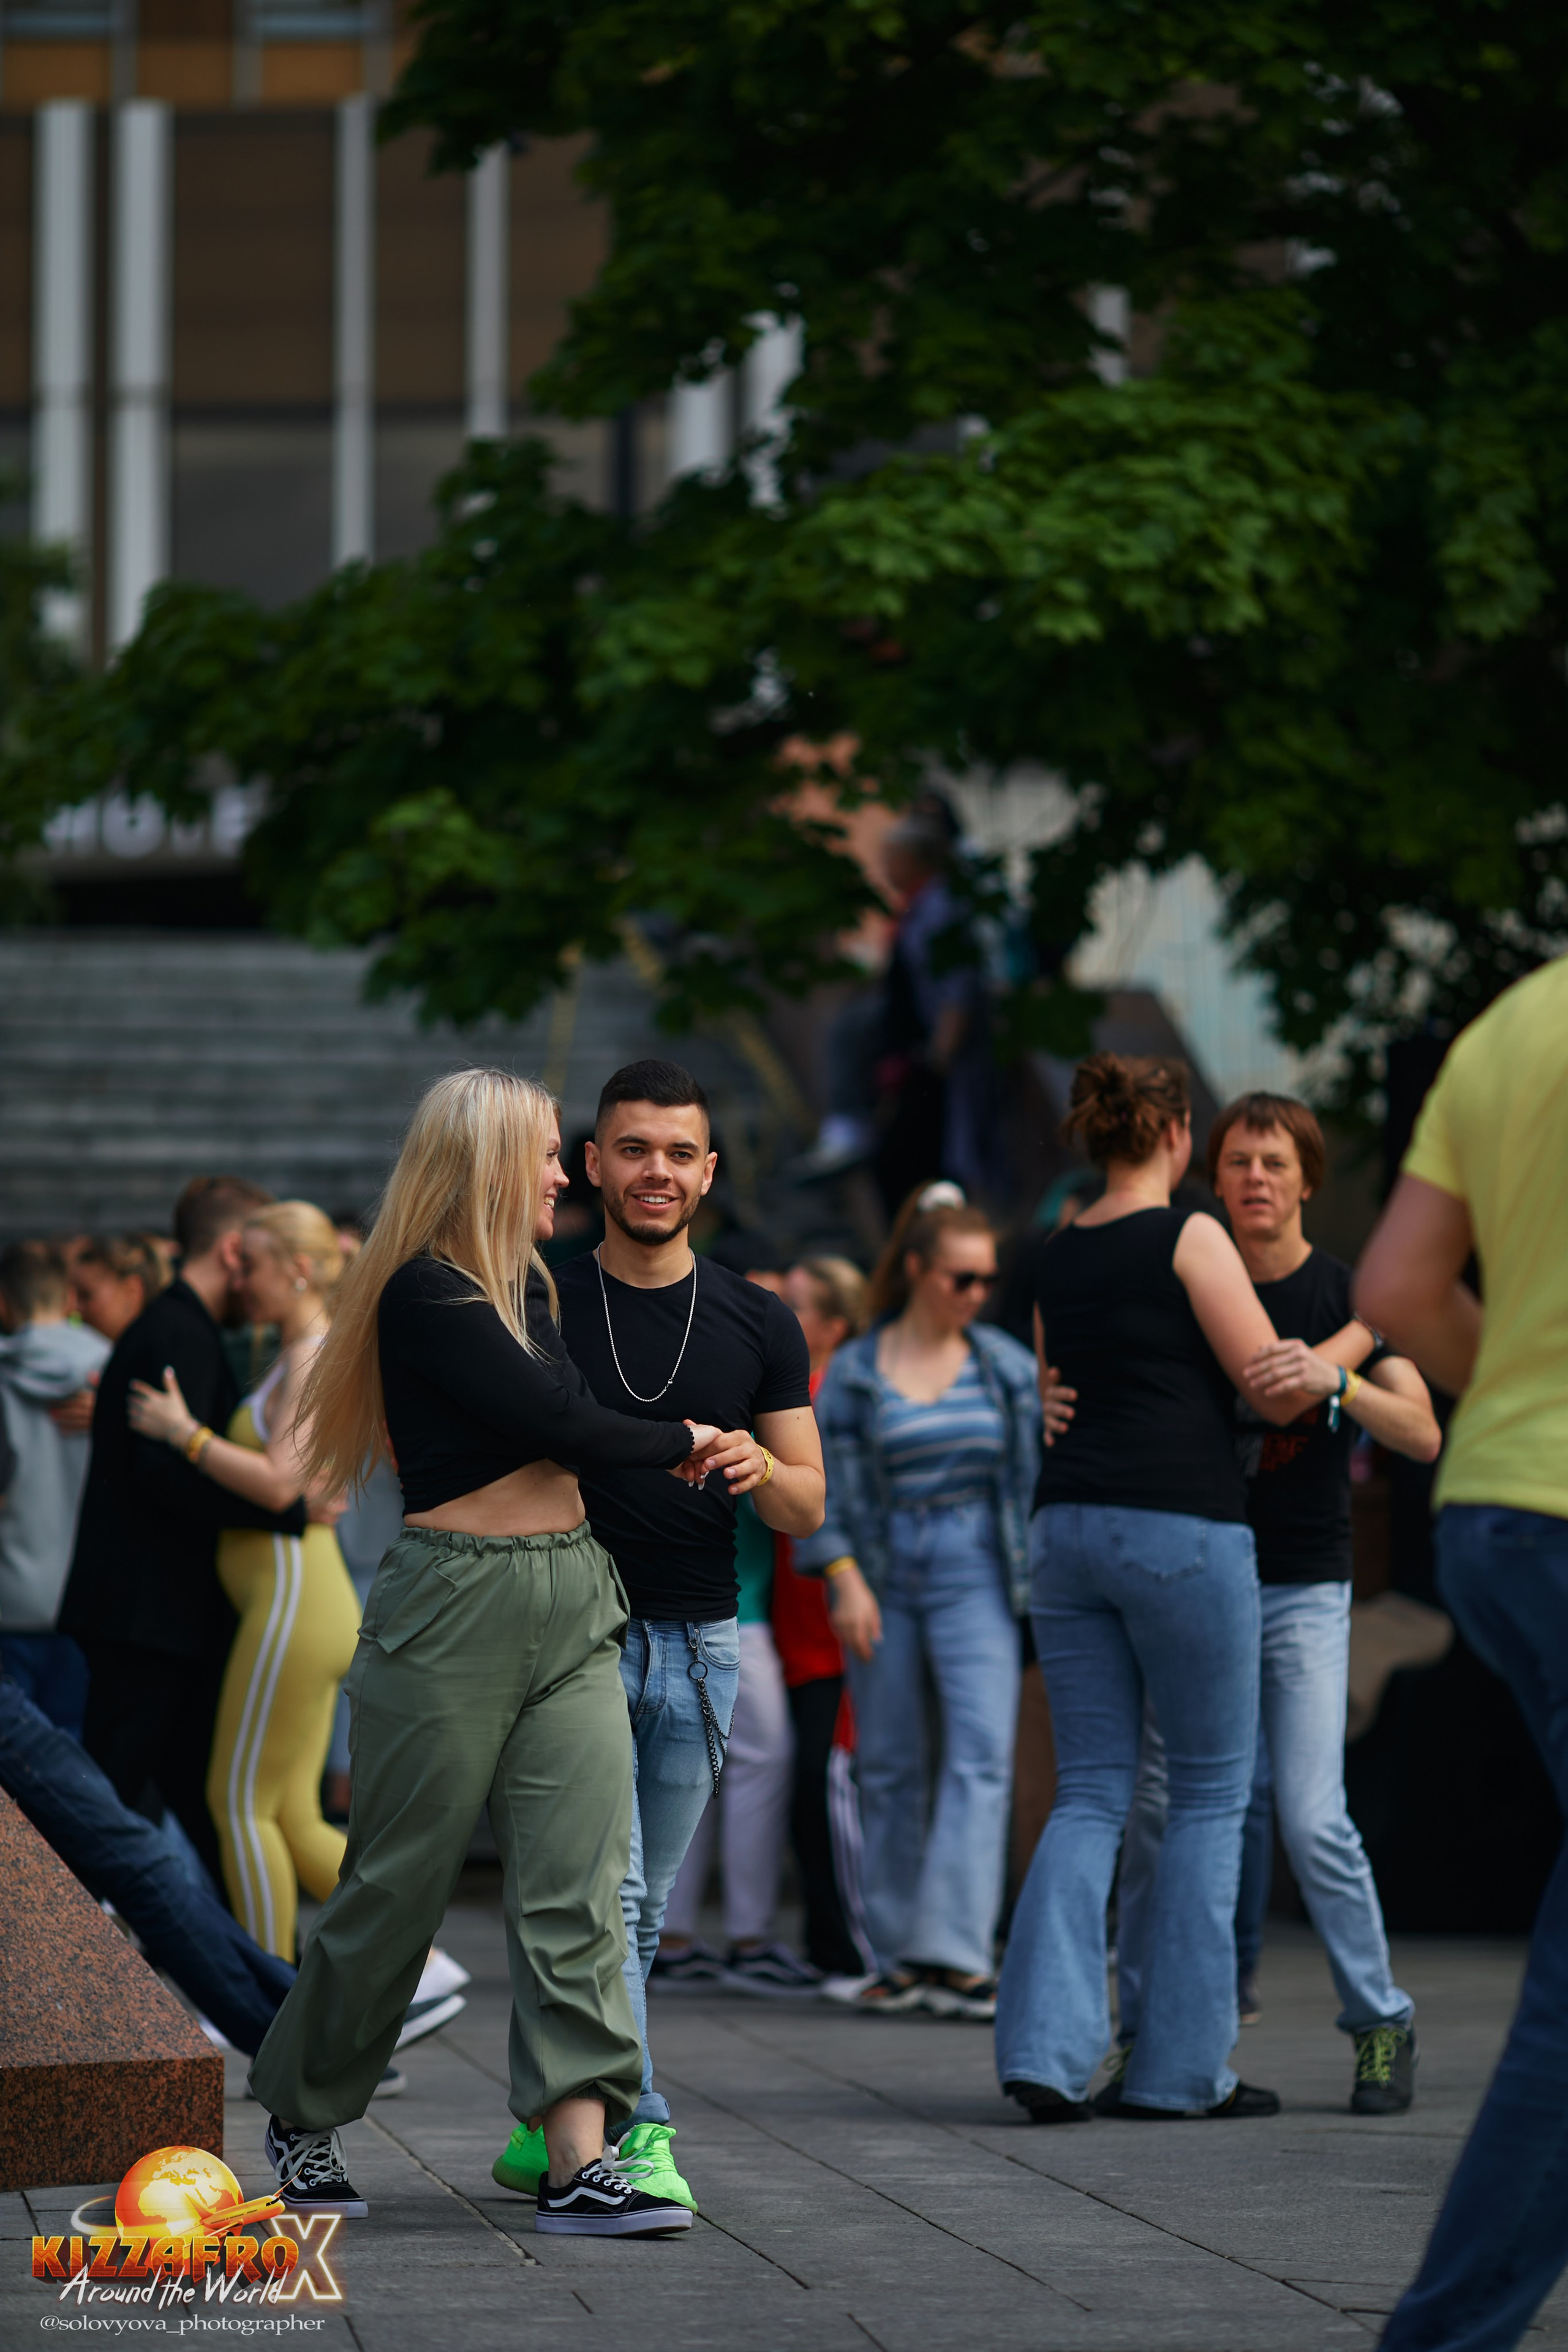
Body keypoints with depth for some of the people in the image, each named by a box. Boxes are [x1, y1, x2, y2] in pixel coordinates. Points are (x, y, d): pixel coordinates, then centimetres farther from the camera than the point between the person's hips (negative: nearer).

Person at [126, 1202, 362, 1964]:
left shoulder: (317, 1360, -11)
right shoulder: (295, 1361, 19)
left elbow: (278, 1484, -22)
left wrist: (182, 1431, -13)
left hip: (296, 1601, -10)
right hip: (294, 1604, 10)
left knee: (241, 1803, -5)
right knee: (293, 1821, 8)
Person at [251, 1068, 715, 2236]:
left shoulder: (533, 1287, 16)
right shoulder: (424, 1295, -11)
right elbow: (555, 1420, -14)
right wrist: (677, 1442, 0)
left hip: (572, 1609, 7)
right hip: (455, 1606, -7)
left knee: (577, 1885, -4)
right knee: (400, 1884, 3)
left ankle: (579, 2163, -10)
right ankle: (303, 2116, 23)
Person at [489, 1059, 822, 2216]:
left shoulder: (759, 1325, 5)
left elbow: (810, 1509, 7)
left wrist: (759, 1469, -16)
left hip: (697, 1643, 3)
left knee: (640, 1912, 9)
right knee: (604, 1892, -14)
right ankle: (634, 2132, -15)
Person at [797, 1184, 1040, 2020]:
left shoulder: (1007, 1365, 6)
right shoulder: (853, 1372, 3)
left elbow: (1046, 1465, 9)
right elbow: (824, 1484, 2)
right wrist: (845, 1579, -8)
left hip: (974, 1575, 0)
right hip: (883, 1575, 0)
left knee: (981, 1754, -14)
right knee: (889, 1767, 5)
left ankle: (956, 1957, -19)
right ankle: (899, 1957, 15)